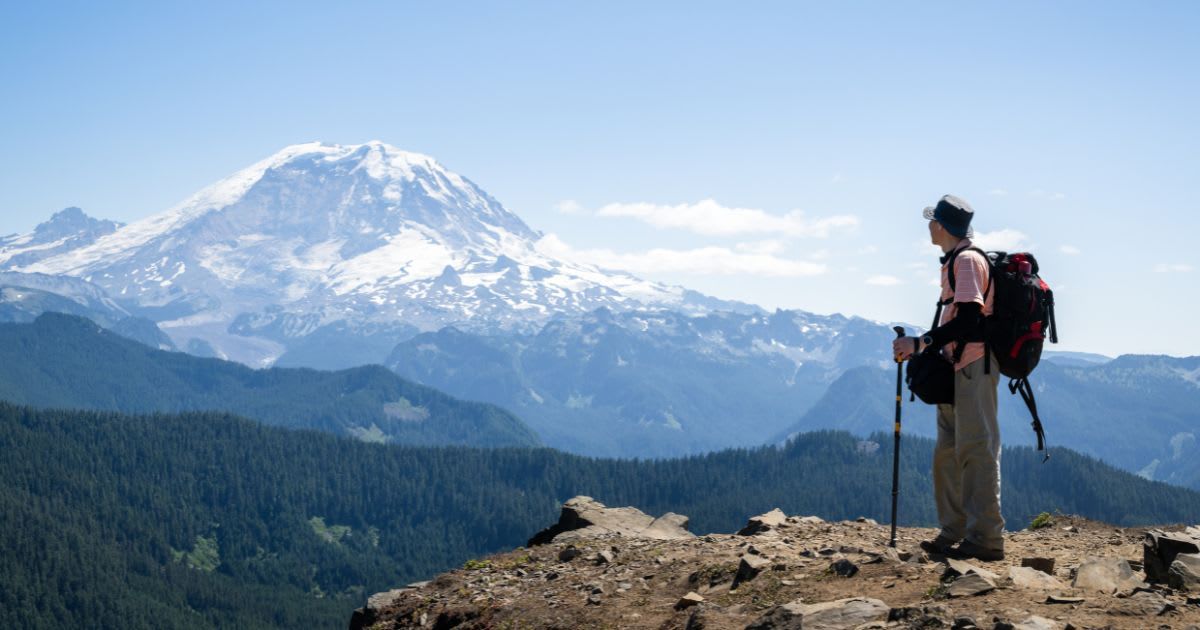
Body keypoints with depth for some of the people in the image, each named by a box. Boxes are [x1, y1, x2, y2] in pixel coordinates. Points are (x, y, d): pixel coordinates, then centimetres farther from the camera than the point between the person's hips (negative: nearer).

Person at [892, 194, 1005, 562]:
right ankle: (954, 532, 17)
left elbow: (968, 322, -21)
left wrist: (919, 344, -19)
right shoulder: (953, 261, 18)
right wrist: (924, 348, 14)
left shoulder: (968, 260, -12)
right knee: (949, 452, 11)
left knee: (976, 449, -9)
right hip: (956, 369, 10)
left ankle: (986, 538, -8)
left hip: (973, 366, -10)